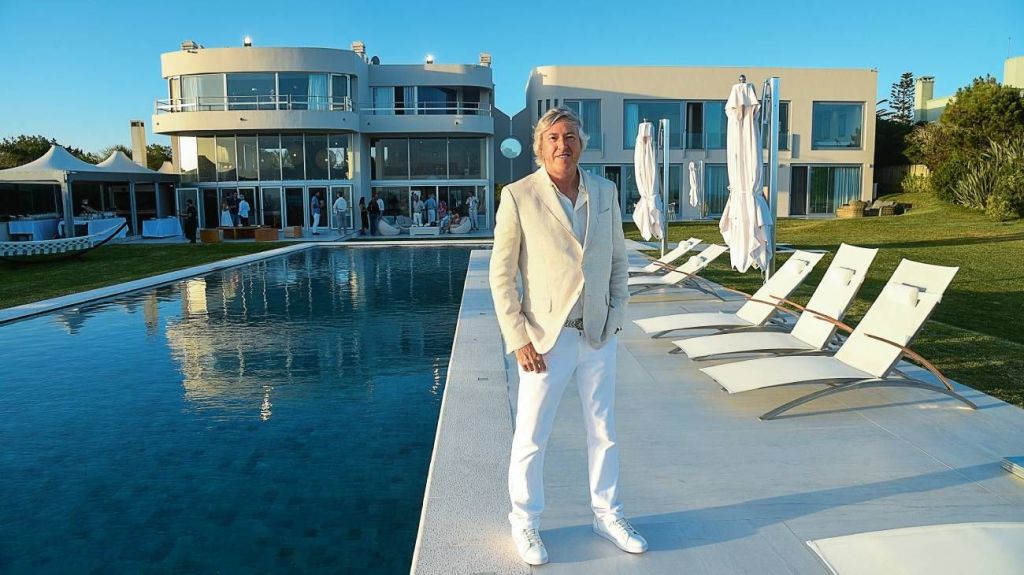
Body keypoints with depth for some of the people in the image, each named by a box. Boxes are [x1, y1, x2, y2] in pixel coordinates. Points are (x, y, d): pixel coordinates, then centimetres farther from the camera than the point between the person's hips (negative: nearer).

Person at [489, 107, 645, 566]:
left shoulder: (605, 192, 4)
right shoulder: (518, 196, -8)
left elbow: (618, 260, 12)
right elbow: (501, 275, -7)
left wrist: (616, 317, 2)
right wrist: (518, 339, -12)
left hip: (599, 336, 4)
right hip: (546, 339, -4)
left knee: (603, 431, 16)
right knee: (531, 439, 7)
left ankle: (606, 515, 35)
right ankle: (525, 523, 28)